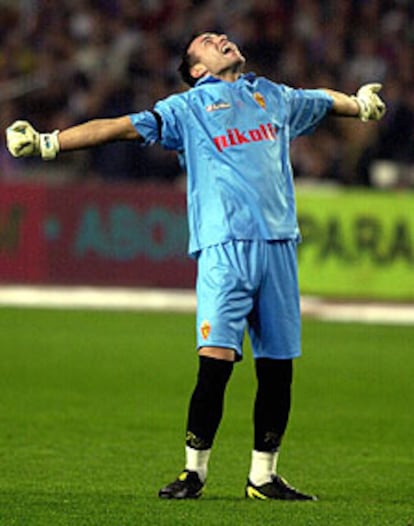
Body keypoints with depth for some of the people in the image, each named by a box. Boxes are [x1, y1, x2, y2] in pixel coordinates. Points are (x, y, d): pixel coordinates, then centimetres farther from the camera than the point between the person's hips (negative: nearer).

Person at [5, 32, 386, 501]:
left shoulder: (274, 97, 23)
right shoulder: (187, 108, 11)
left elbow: (326, 102, 44)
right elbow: (118, 127, 5)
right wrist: (48, 143, -2)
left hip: (279, 242, 4)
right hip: (224, 246, -4)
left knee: (278, 367, 2)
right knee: (215, 360, -14)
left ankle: (263, 477, 12)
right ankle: (194, 471, -5)